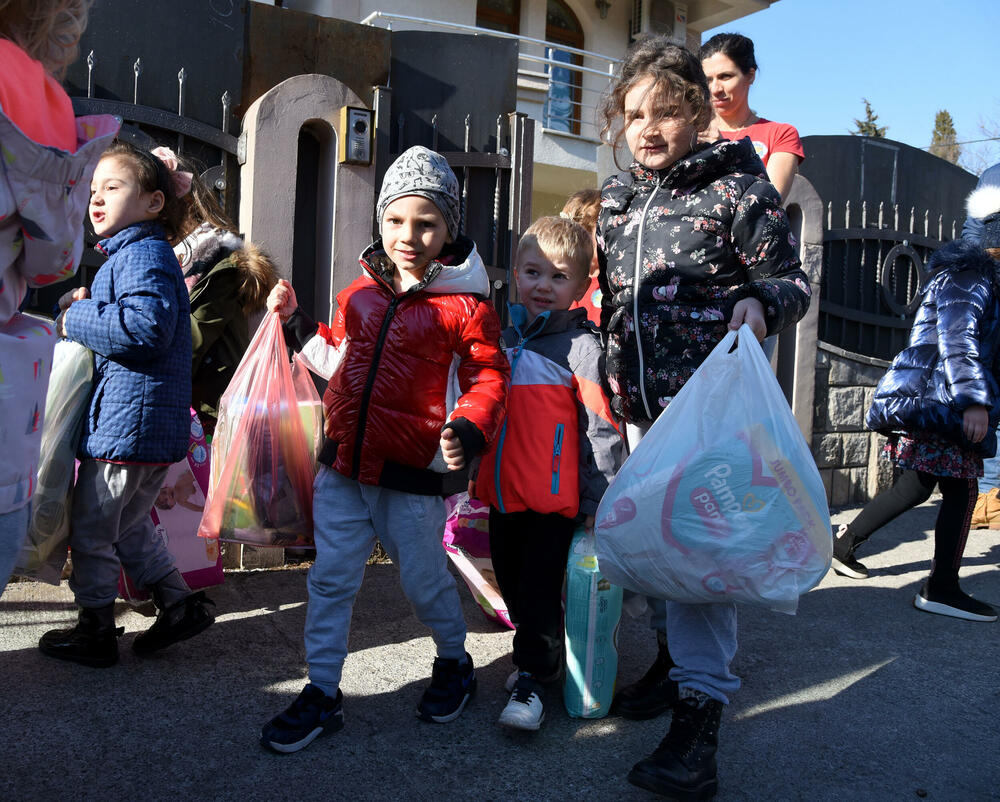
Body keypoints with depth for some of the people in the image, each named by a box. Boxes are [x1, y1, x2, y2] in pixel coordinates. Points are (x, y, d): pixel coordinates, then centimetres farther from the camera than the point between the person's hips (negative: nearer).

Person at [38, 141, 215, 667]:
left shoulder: (143, 253, -15)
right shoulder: (126, 253, 19)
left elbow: (148, 326, -30)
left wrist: (74, 321, -17)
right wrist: (89, 306, 8)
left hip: (126, 422, -10)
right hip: (152, 426, 10)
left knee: (90, 530, 6)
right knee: (128, 527, 22)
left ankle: (95, 633, 20)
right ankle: (180, 604, 26)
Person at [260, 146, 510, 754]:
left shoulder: (466, 303, -9)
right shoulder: (361, 292, 8)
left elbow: (489, 378, -7)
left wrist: (465, 432, -23)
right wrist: (296, 321, 15)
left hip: (414, 475, -5)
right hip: (344, 462, 5)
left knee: (424, 580, 12)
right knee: (331, 578, 10)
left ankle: (455, 663, 41)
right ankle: (323, 694, 26)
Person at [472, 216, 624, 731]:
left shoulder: (580, 345, -10)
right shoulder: (503, 339, 10)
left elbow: (601, 428, -10)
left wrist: (598, 501, -12)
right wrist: (476, 478, 21)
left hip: (555, 498, -7)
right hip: (503, 492, 7)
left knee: (539, 590, 1)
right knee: (511, 585, 18)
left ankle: (533, 679, 17)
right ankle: (540, 655, 39)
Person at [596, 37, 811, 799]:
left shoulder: (738, 186, -4)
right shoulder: (616, 198, 13)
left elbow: (792, 280, 0)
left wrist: (761, 300, -23)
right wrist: (614, 383, 19)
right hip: (641, 401, 7)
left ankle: (700, 711, -4)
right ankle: (675, 655, 34)